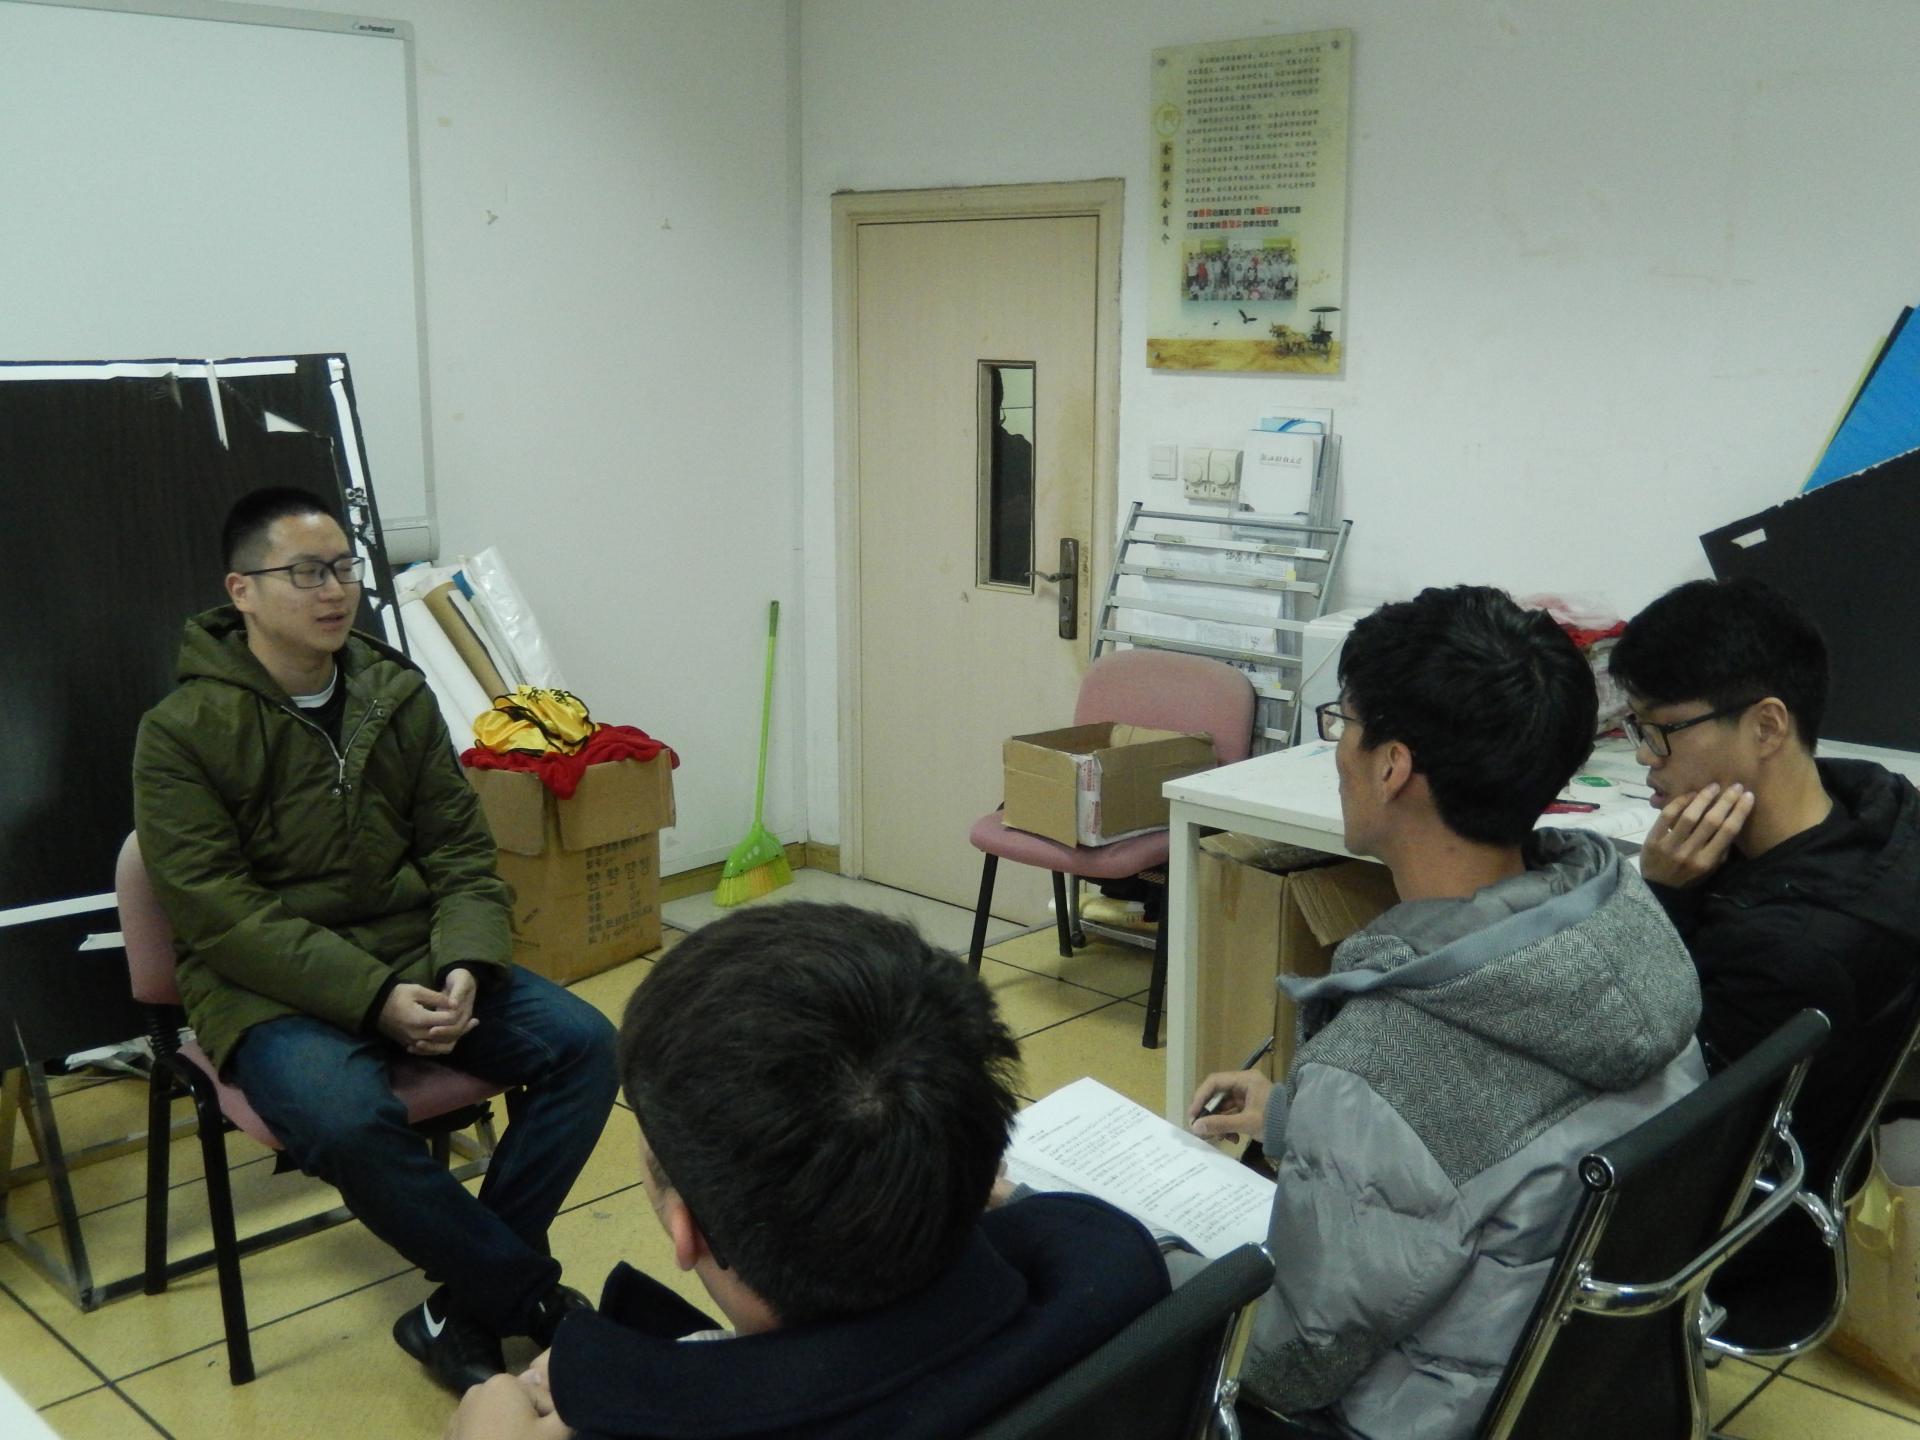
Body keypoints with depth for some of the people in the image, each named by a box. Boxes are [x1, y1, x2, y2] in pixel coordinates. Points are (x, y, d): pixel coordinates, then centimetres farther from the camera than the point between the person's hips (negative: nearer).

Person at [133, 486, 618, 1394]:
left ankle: (468, 1306, -7)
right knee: (350, 1122, -34)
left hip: (416, 961, 5)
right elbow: (221, 917, -14)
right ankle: (528, 1295, -11)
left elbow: (462, 855, 7)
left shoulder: (398, 697, 5)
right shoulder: (182, 733, -8)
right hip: (271, 989, -5)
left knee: (584, 1044, -15)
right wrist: (373, 997, -24)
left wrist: (463, 968, -13)